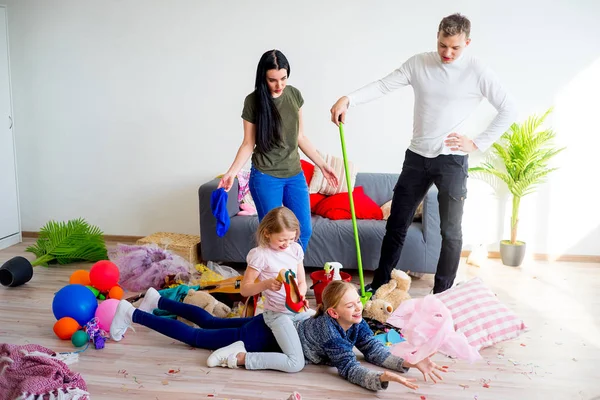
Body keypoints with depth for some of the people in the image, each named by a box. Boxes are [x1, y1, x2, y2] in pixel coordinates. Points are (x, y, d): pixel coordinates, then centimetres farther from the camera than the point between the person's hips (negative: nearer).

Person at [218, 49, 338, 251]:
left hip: (295, 175, 4)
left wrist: (322, 165, 10)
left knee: (304, 230, 8)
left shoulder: (294, 95, 2)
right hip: (265, 177, -4)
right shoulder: (253, 101, -10)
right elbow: (248, 144, -4)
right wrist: (232, 172, -17)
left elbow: (300, 137, 10)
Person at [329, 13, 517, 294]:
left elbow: (508, 109, -3)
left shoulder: (477, 71, -6)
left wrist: (478, 143, -8)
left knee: (450, 231, 5)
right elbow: (384, 86, -7)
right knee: (396, 224, 10)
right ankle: (380, 284, 24)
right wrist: (348, 99, -22)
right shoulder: (418, 63, 2)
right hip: (416, 156, 3)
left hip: (452, 160, -3)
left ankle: (442, 294, 19)